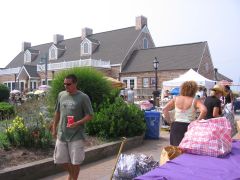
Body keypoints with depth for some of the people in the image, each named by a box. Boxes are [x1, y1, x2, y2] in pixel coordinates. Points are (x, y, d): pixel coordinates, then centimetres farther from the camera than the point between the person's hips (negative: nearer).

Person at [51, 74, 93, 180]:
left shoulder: (83, 97, -10)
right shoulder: (61, 95, 5)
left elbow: (90, 116, -9)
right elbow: (57, 113, 14)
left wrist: (77, 123, -23)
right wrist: (54, 128, 14)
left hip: (76, 135, -4)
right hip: (61, 134, 5)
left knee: (75, 161, 5)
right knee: (61, 159, 14)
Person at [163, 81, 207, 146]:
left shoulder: (176, 99, 8)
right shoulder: (195, 101, -2)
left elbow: (164, 109, 1)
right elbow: (204, 110, -18)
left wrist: (169, 121, 6)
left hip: (175, 126, 3)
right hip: (188, 126, -3)